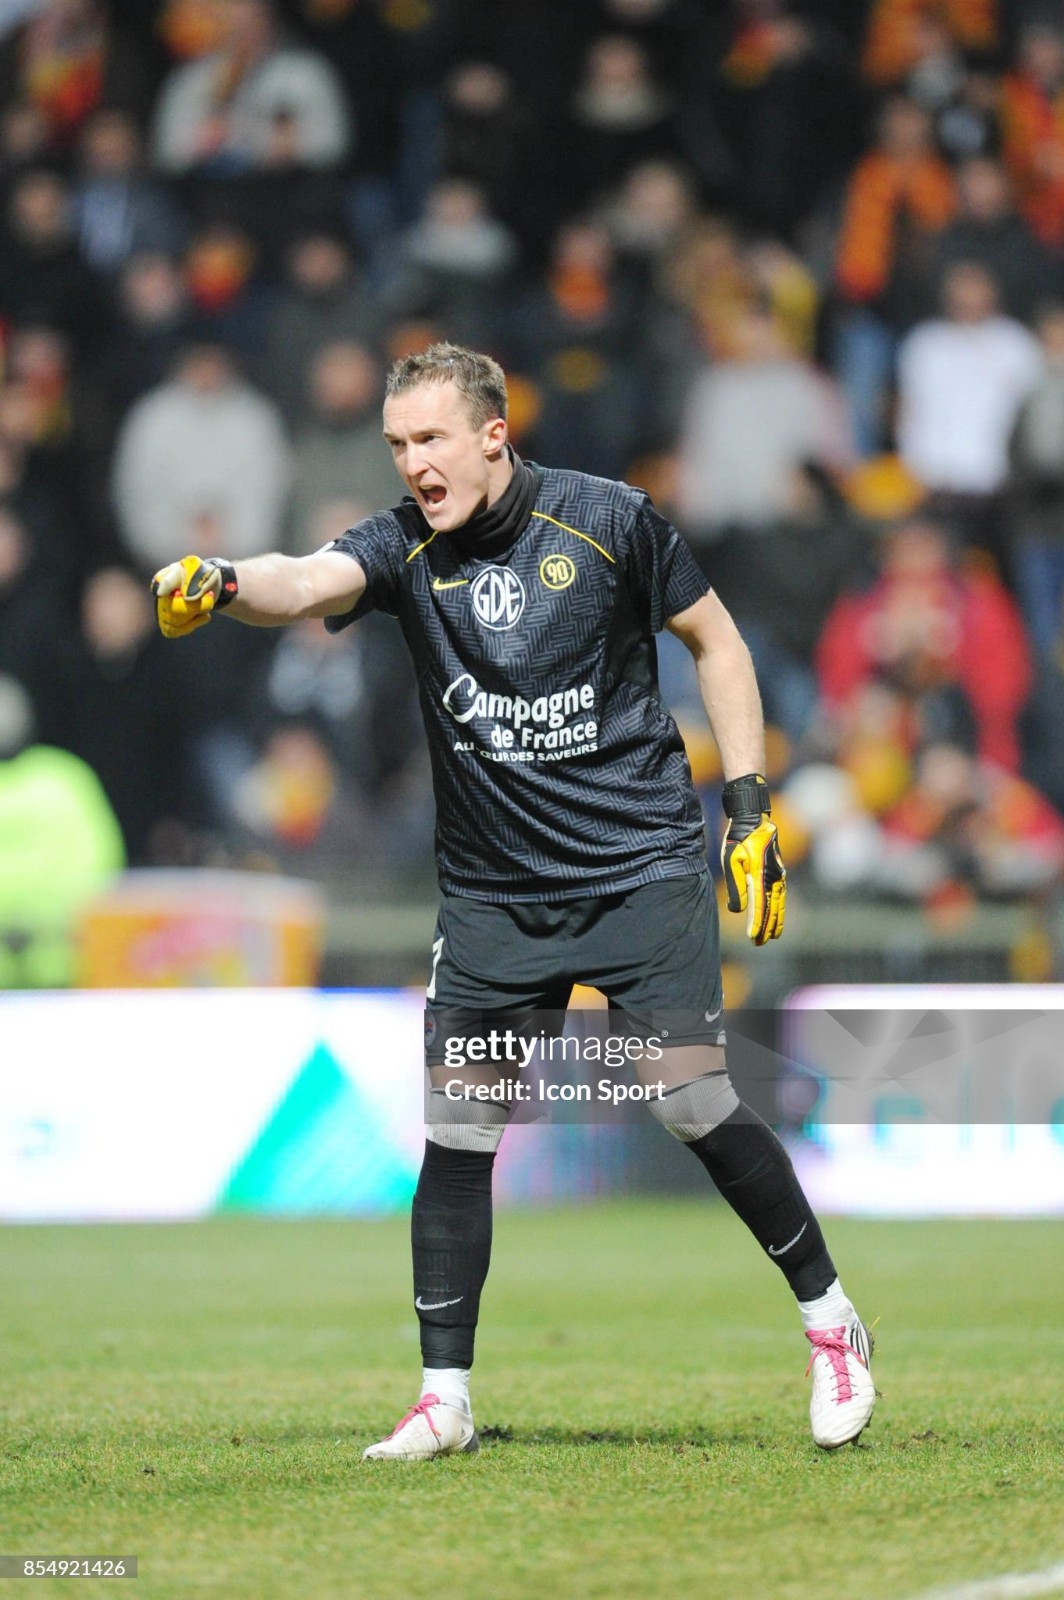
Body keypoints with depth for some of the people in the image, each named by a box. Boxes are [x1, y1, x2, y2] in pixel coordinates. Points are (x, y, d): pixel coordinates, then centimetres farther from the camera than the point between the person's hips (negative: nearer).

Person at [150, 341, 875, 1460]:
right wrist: (225, 584, -48)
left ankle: (830, 1324, 9)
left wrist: (751, 806, 0)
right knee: (455, 1129, -1)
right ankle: (443, 1398, 9)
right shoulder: (404, 547, -5)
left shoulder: (609, 520, -7)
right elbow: (311, 582, -25)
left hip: (640, 865, -3)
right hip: (490, 893, 3)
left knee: (693, 1102, -10)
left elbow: (714, 639, 5)